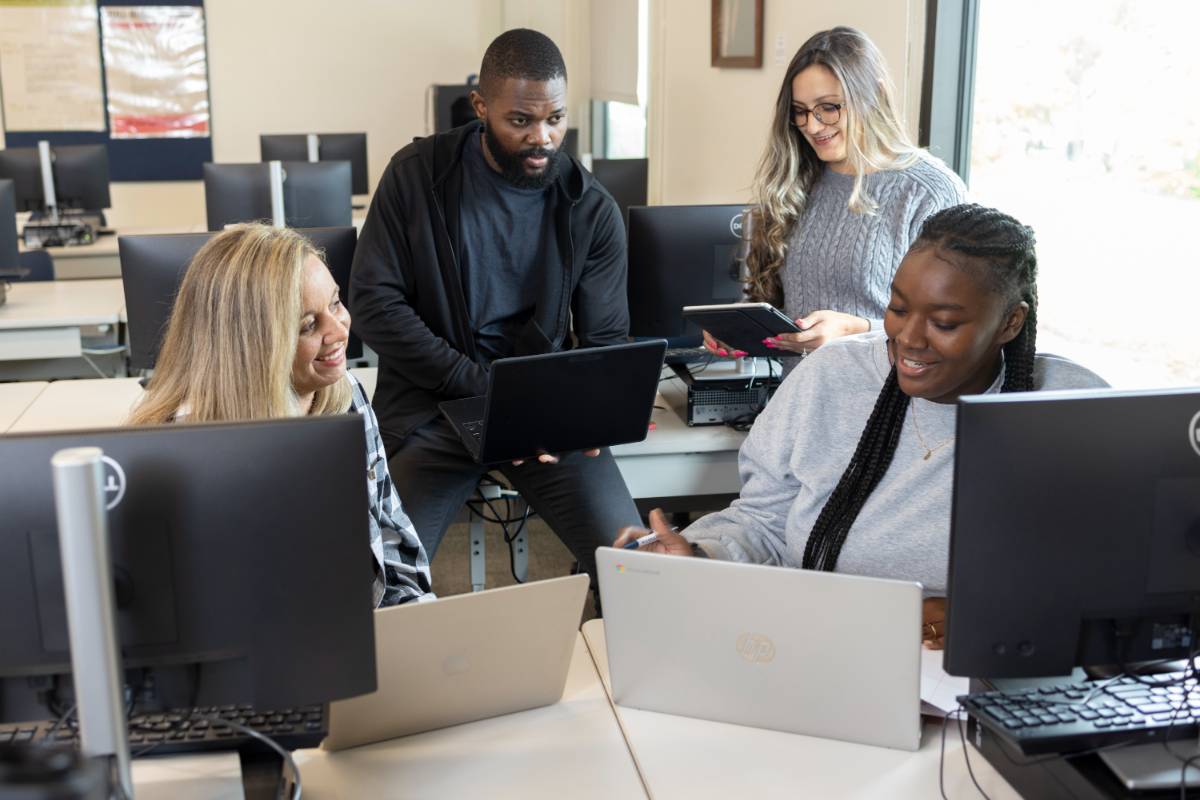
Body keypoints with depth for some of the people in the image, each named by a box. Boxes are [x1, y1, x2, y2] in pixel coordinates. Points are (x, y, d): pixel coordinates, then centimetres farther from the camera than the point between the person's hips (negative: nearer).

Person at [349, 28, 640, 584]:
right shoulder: (417, 174, -4)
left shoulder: (592, 210, -1)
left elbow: (606, 342, 3)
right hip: (432, 408, -1)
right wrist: (482, 388, -16)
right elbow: (372, 302, -8)